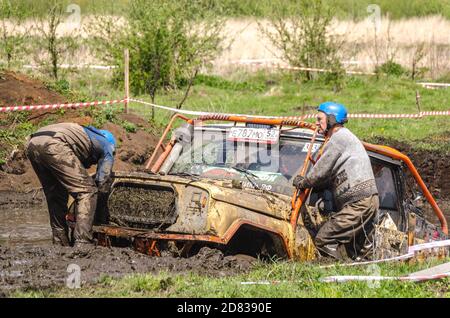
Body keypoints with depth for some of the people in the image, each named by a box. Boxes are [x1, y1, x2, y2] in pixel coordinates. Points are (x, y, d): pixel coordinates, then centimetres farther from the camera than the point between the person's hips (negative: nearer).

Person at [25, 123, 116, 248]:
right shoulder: (107, 147, 24)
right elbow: (103, 182, 16)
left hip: (32, 145, 8)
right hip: (54, 145, -8)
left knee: (55, 196, 22)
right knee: (86, 191, -1)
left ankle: (60, 243, 23)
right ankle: (82, 244, -11)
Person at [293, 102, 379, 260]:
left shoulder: (339, 137, -7)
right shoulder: (346, 137, 26)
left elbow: (322, 170, -6)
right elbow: (331, 176, 24)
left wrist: (303, 183, 10)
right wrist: (306, 182, 15)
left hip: (359, 202, -11)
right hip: (368, 201, 11)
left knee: (323, 240, -15)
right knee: (351, 251, 12)